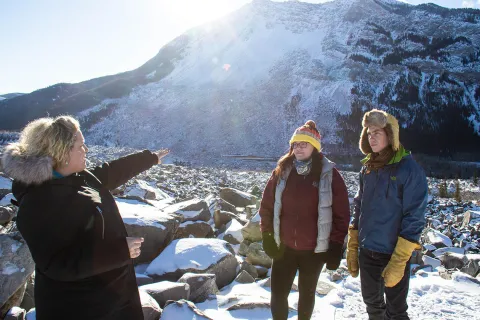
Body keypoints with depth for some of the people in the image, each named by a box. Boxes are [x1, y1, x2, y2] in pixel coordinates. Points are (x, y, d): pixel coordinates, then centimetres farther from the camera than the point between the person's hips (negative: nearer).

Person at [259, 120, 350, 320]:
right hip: (283, 247, 2)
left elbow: (341, 213, -7)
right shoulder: (281, 172, 0)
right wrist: (267, 236, 0)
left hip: (314, 249, -2)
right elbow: (267, 206, 3)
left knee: (306, 294, 18)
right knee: (278, 294, 8)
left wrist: (336, 246, -8)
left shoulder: (329, 174, -8)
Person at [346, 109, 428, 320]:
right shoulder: (368, 169, 6)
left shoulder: (409, 169, -12)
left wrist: (398, 261, -19)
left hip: (394, 254, -5)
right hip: (367, 252, 5)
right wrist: (352, 248, 8)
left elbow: (414, 218, -15)